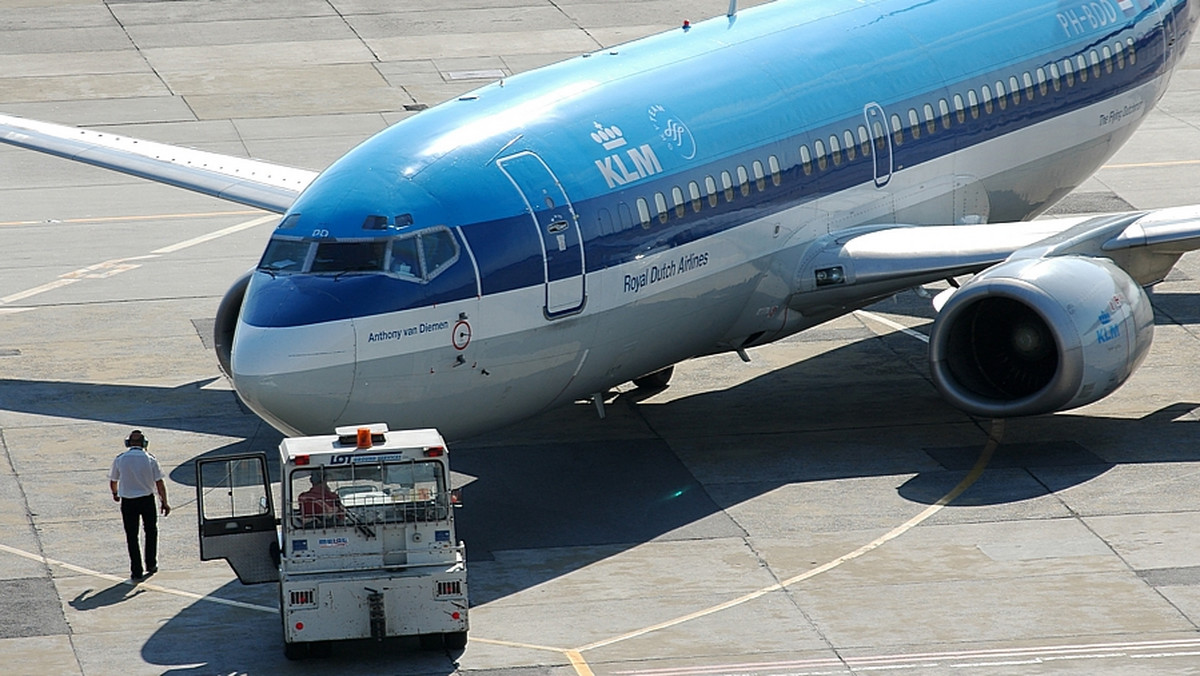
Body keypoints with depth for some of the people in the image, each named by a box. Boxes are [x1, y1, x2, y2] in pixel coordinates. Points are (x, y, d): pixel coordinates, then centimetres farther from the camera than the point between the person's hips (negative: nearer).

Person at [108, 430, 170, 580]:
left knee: (132, 536, 7)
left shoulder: (120, 460, -5)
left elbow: (113, 481, 7)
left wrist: (115, 494, 28)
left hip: (128, 501, 0)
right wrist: (164, 502, 5)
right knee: (151, 531, 21)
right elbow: (159, 483, -5)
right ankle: (151, 565, 24)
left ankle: (137, 571, 5)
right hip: (147, 500, 0)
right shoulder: (150, 459, -7)